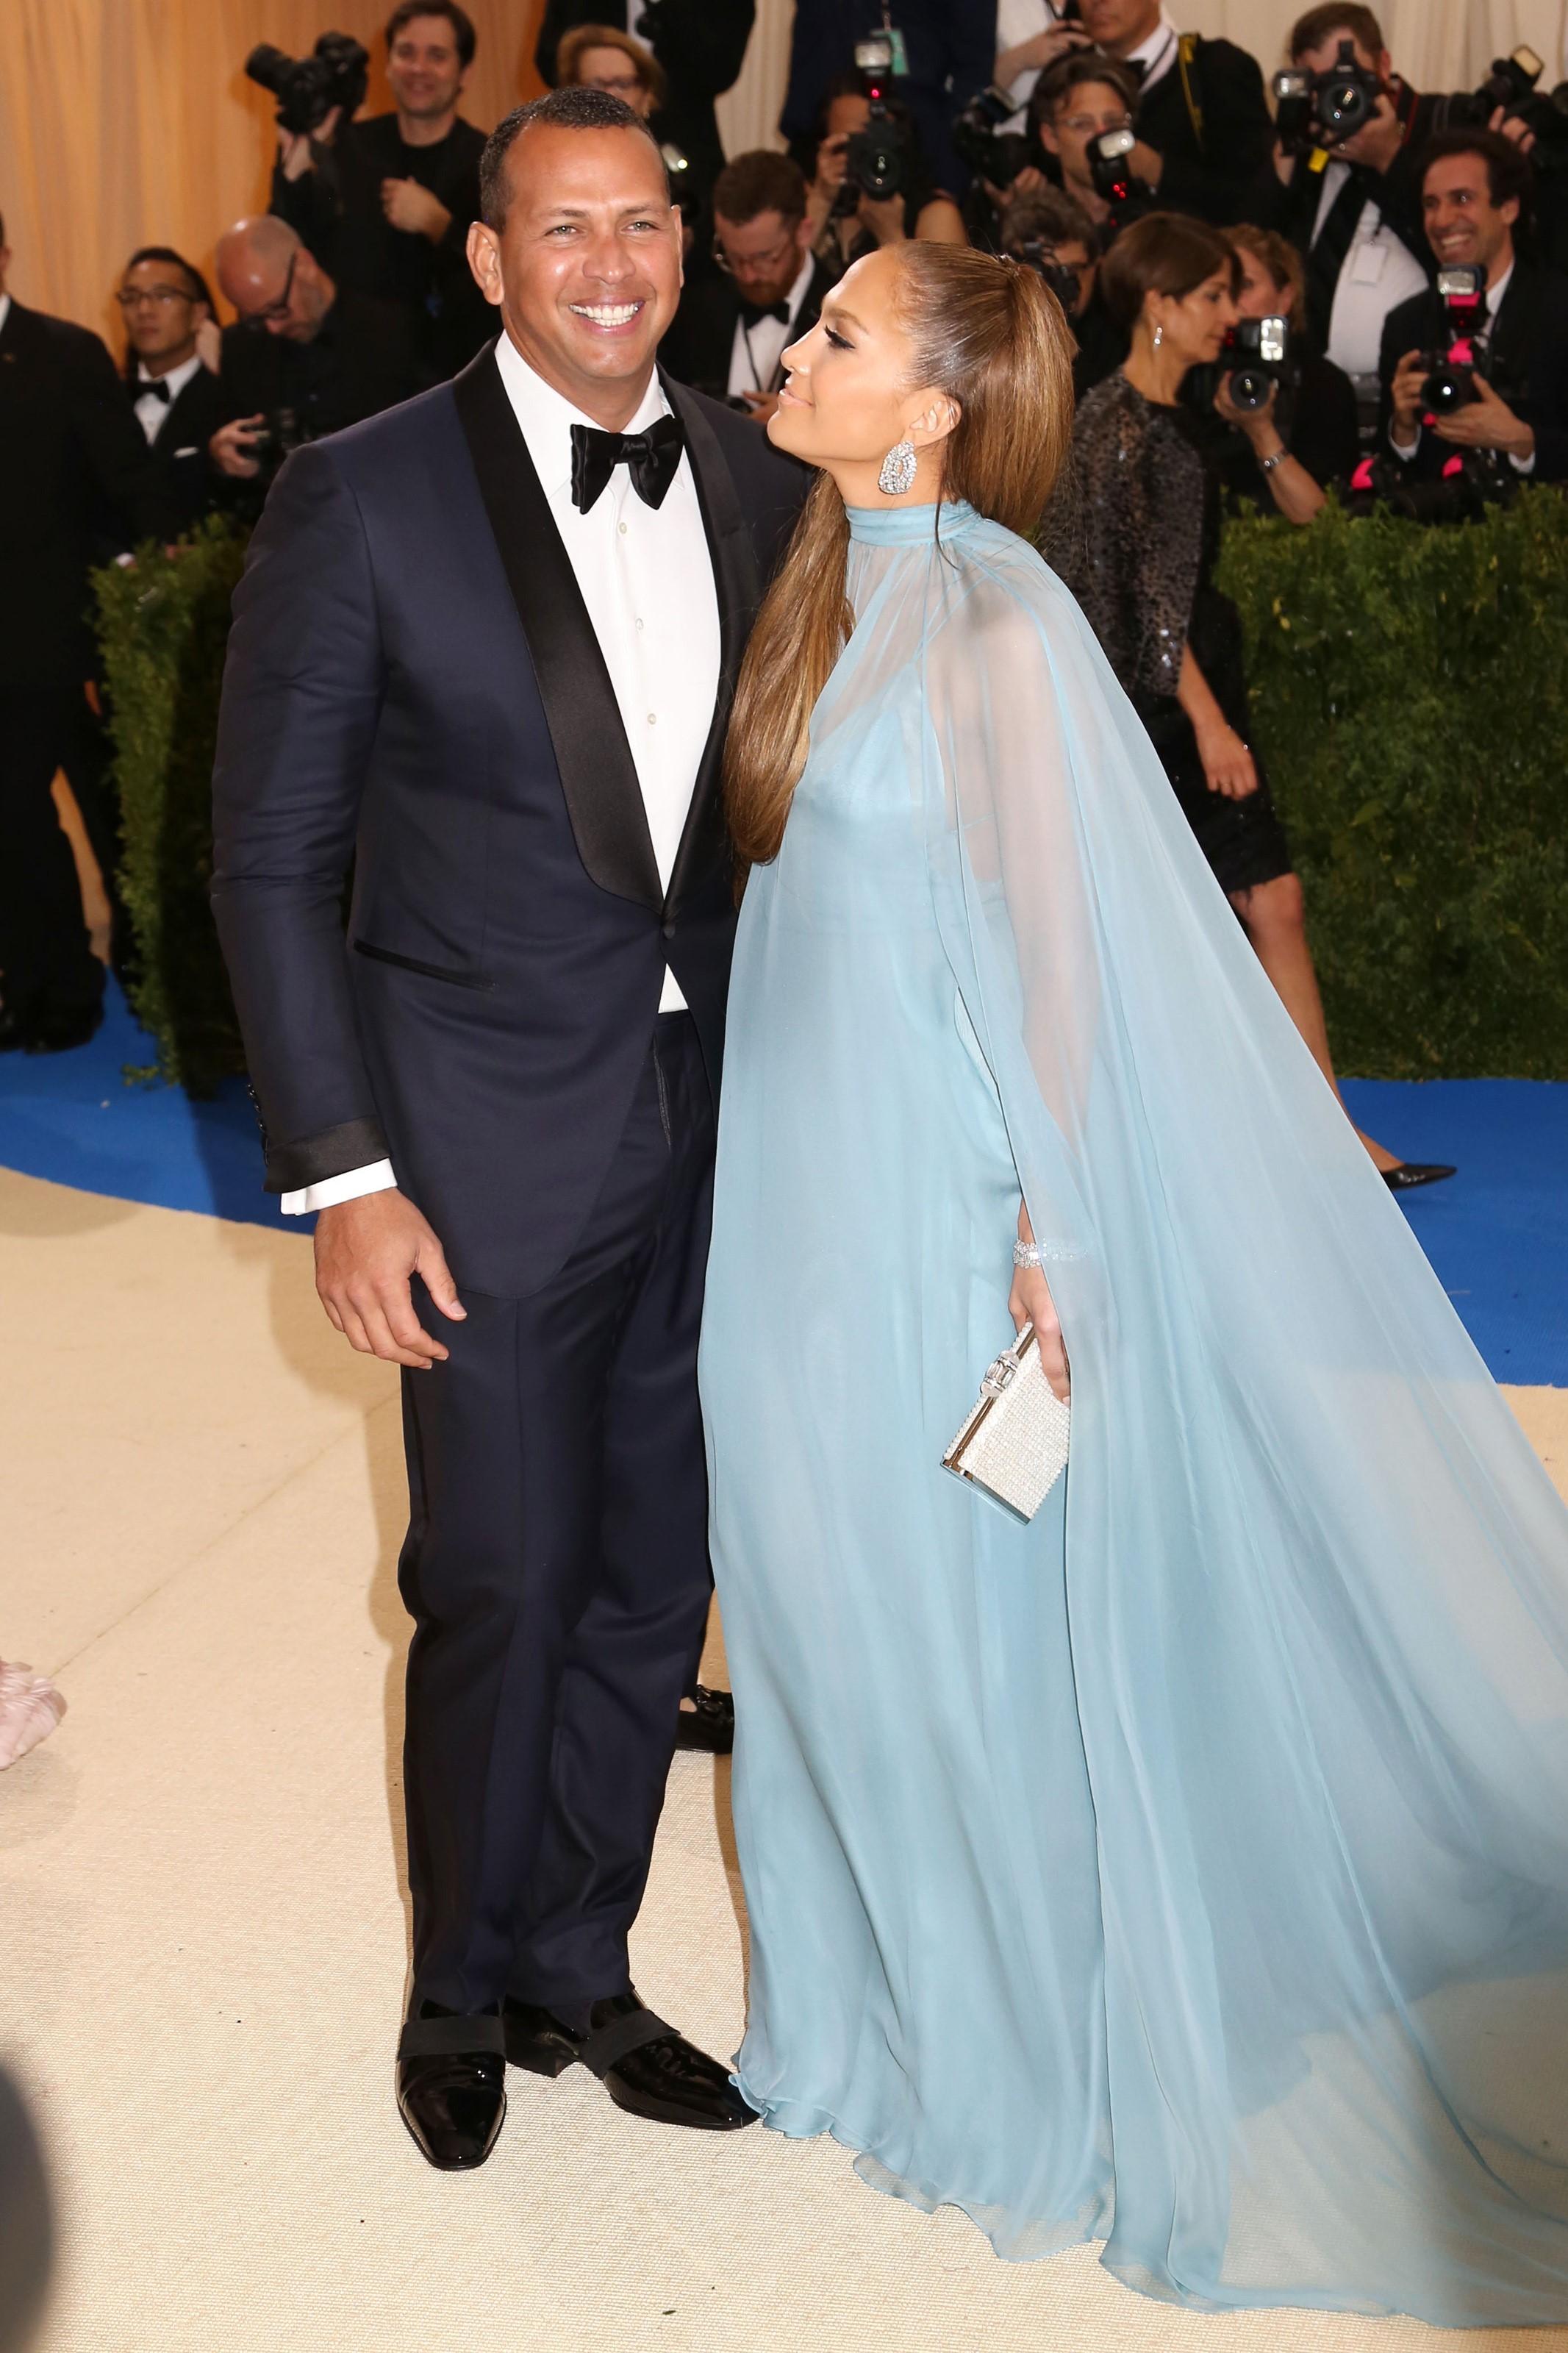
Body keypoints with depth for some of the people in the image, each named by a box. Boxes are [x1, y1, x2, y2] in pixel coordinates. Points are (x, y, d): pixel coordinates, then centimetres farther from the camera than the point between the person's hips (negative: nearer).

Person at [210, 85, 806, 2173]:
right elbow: (272, 856, -7)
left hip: (721, 1118, 4)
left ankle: (578, 1973, 34)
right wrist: (342, 1174, -11)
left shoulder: (760, 483, 4)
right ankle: (466, 1993, 31)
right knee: (504, 1588, 5)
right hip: (495, 1132, -4)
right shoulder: (363, 497, -9)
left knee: (655, 1584, 13)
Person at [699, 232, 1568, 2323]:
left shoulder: (993, 623, -17)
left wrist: (1050, 1234, -16)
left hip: (942, 1203, -8)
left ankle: (1025, 2071, 25)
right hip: (808, 1178, 8)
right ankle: (871, 1988, 39)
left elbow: (1055, 939, -17)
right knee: (821, 1588, 18)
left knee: (966, 1623, 5)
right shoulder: (835, 587, 7)